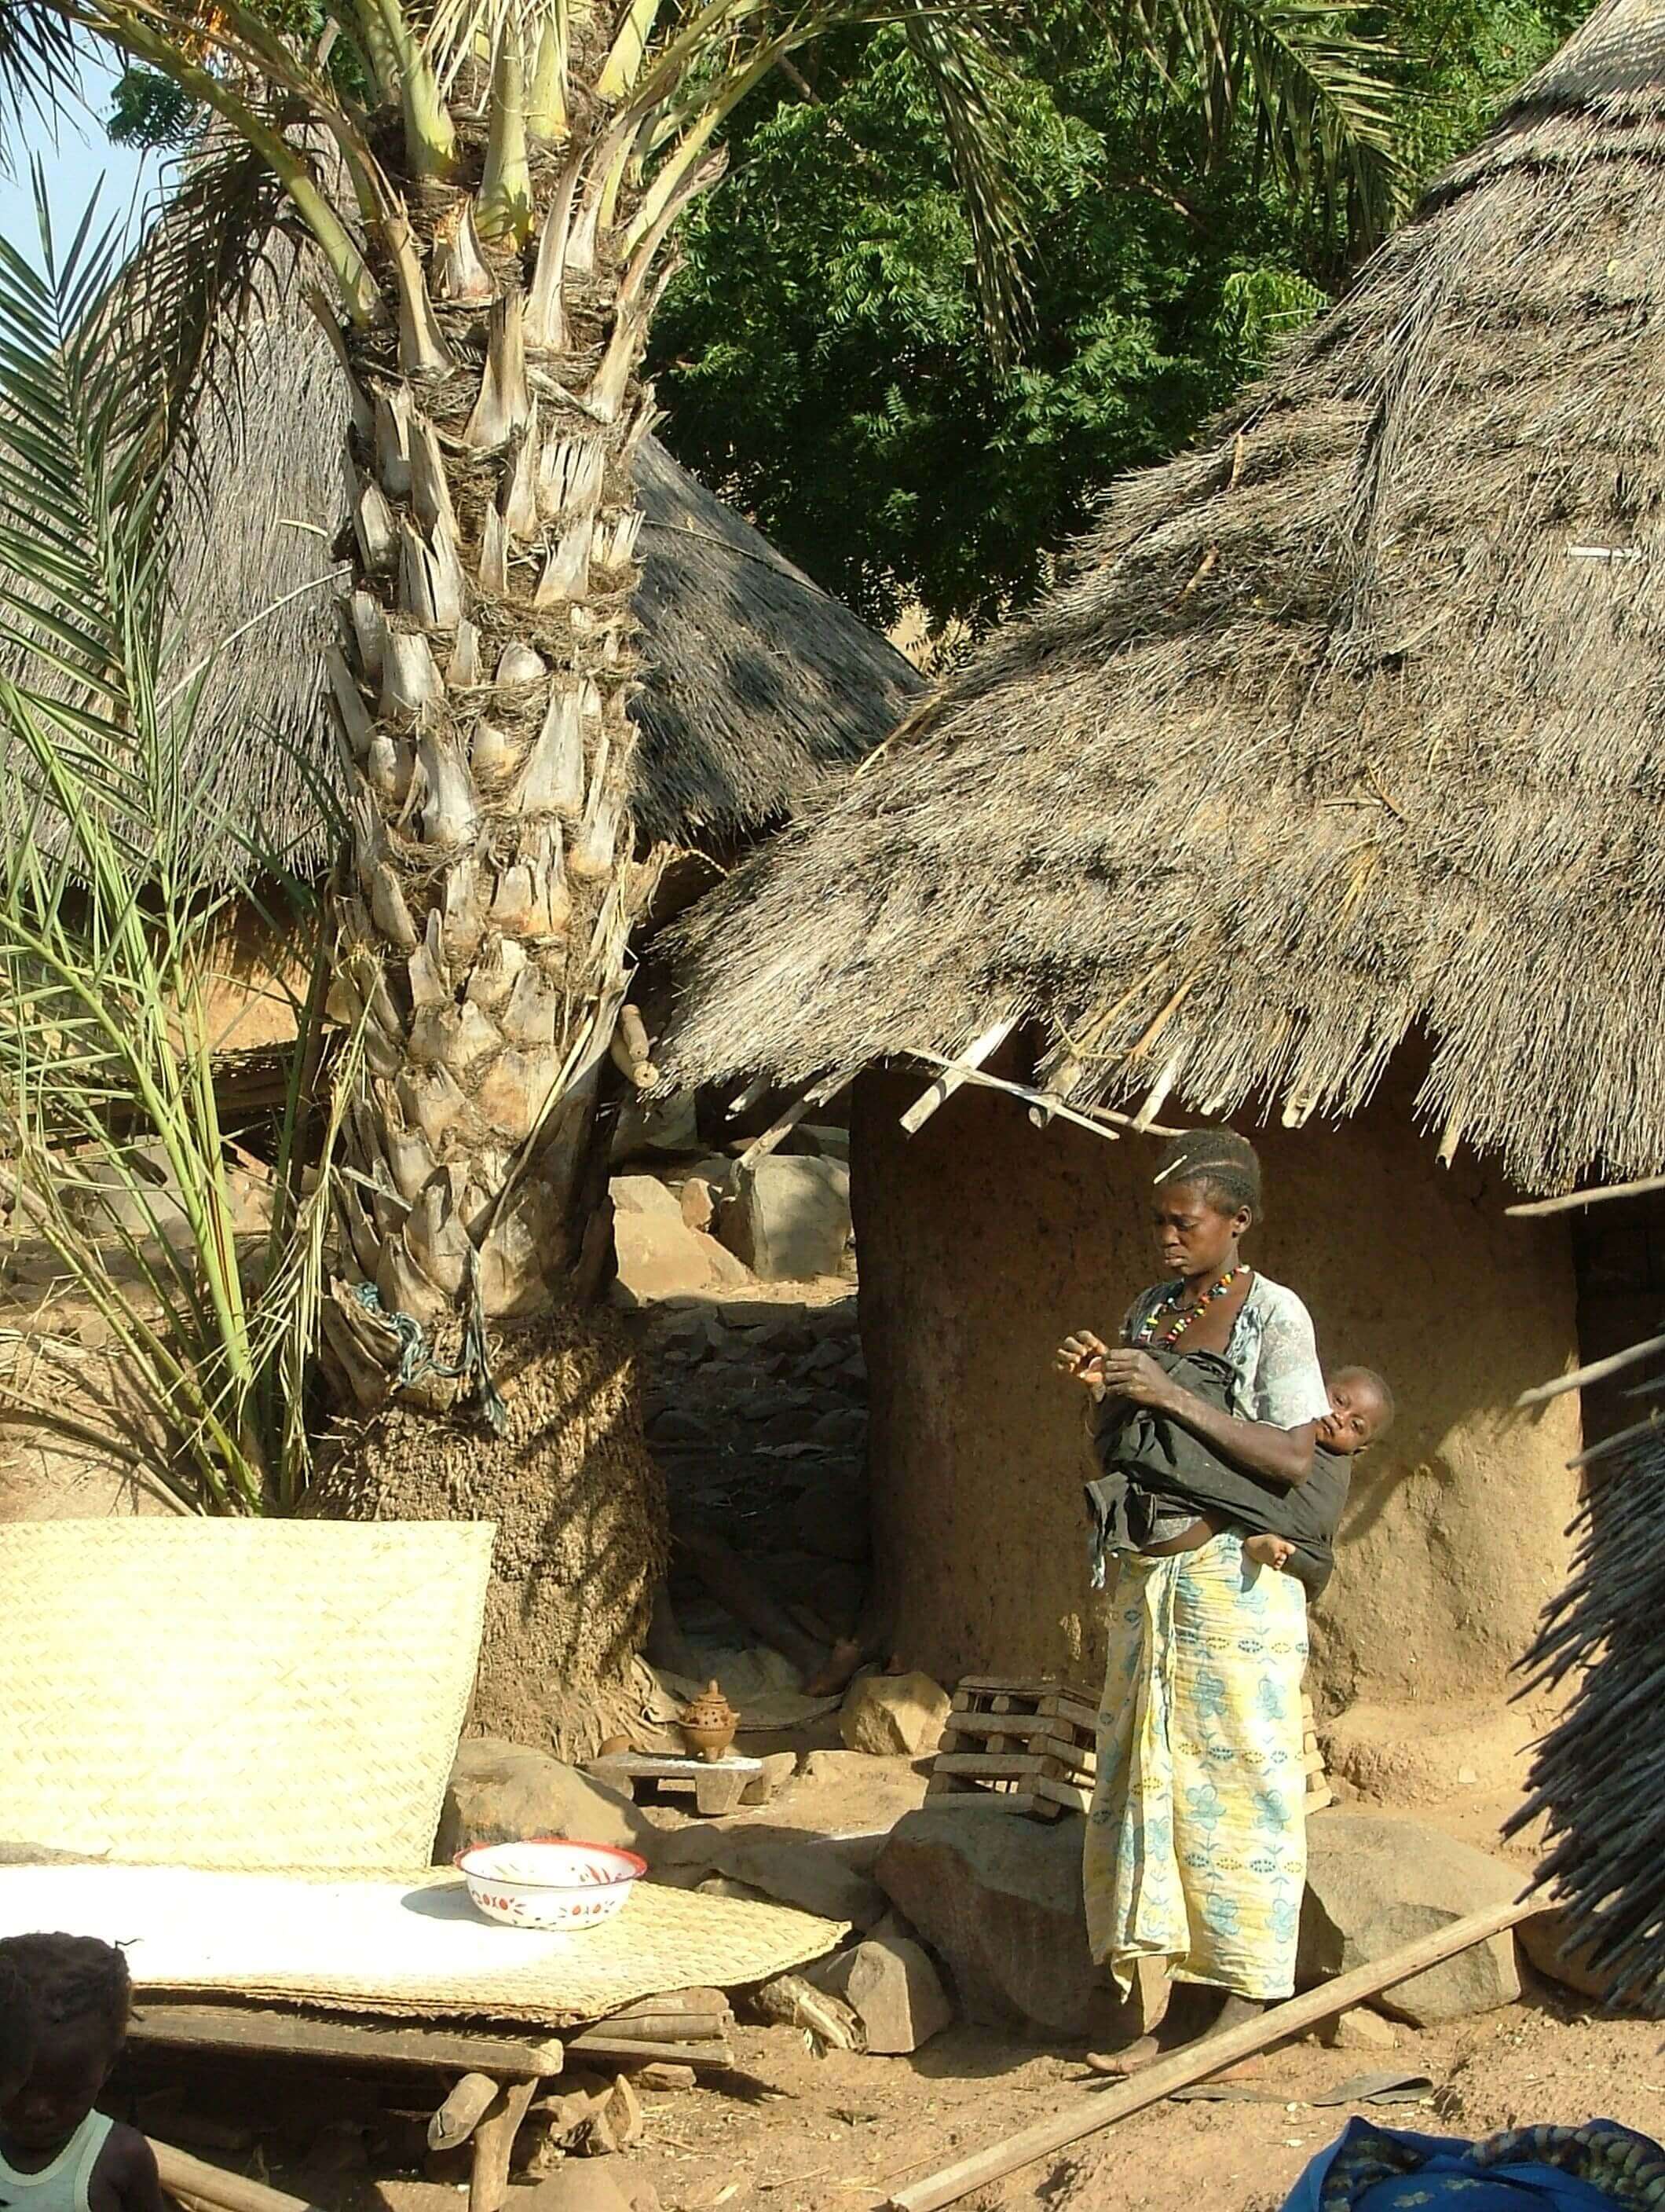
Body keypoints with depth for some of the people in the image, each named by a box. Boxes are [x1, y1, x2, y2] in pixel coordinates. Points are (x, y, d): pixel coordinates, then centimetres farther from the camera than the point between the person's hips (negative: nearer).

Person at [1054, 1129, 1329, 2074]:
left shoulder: (1275, 1315, -7)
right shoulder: (1150, 1311, 11)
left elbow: (1293, 1458, -17)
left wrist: (1176, 1396, -21)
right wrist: (1099, 1387, -1)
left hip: (1234, 1577, -6)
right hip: (1148, 1574, 7)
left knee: (1237, 1777, -3)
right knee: (1145, 1776, 5)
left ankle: (1245, 2006, 4)